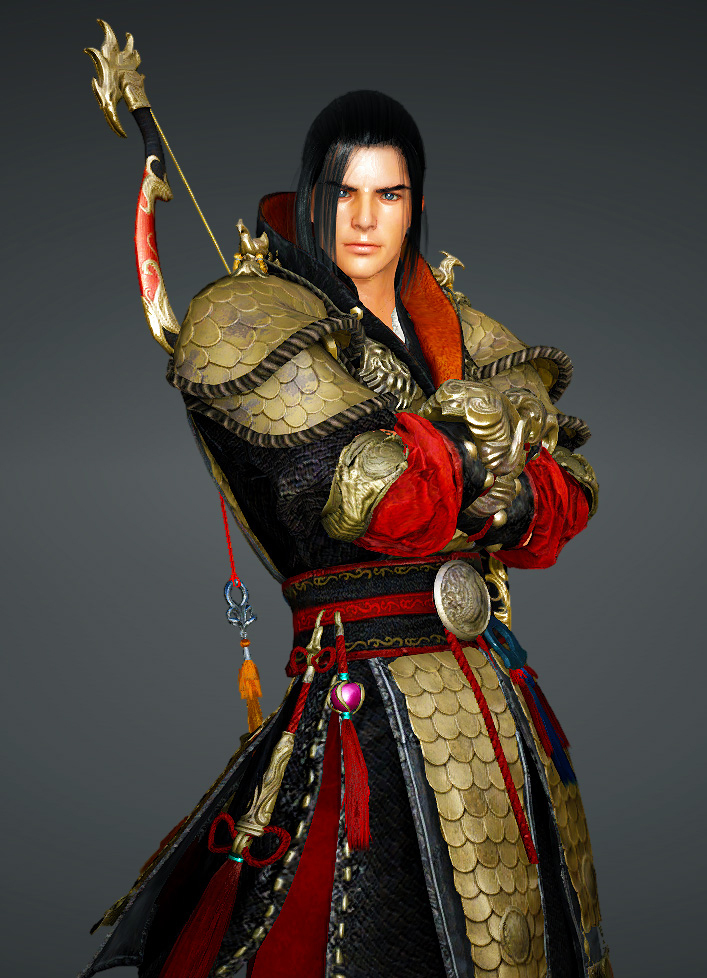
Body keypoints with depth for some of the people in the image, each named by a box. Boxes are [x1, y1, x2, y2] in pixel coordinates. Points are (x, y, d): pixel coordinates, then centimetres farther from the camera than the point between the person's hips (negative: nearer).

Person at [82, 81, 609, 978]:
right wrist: (486, 432, -2)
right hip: (362, 695, -6)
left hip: (492, 688, 6)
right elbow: (371, 491, -15)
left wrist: (496, 501, -10)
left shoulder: (459, 331, 16)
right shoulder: (248, 320, -3)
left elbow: (570, 497, 10)